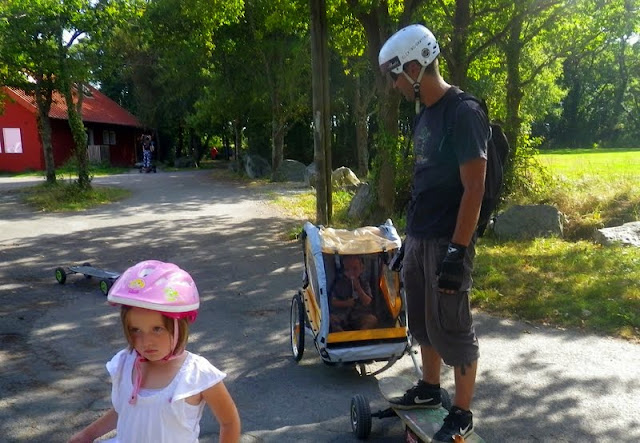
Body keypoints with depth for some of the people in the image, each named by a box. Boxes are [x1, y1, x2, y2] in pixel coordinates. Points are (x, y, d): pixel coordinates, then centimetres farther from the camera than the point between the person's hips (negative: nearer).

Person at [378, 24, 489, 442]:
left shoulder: (463, 113, -15)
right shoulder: (425, 113, 11)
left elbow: (473, 188, -18)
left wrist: (457, 252, -21)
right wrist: (410, 234, 17)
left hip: (447, 243, -8)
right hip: (419, 238, 8)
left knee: (452, 326, 2)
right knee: (422, 321, 18)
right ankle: (429, 389, 36)